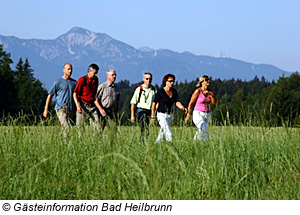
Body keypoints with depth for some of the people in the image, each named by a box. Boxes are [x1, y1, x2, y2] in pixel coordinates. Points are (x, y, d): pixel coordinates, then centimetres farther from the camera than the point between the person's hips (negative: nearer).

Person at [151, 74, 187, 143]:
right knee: (168, 133, -16)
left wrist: (183, 108, -21)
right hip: (162, 115, -6)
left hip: (170, 115, 6)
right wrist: (152, 116, -8)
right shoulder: (161, 91, -10)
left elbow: (177, 102, 0)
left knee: (162, 134, 12)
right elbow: (154, 103, -7)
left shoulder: (174, 91, 6)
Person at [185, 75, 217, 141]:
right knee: (205, 131, -23)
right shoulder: (198, 91, -11)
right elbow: (191, 103, -4)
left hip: (206, 115, 6)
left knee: (200, 132, 13)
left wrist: (210, 94, -19)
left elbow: (215, 103, -5)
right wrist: (188, 115, -2)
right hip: (198, 114, -6)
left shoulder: (210, 91, 5)